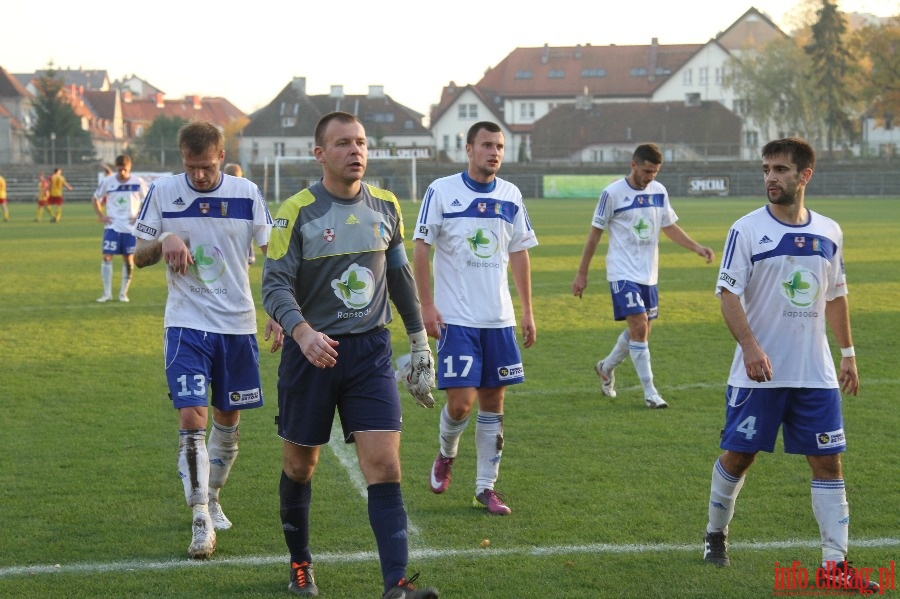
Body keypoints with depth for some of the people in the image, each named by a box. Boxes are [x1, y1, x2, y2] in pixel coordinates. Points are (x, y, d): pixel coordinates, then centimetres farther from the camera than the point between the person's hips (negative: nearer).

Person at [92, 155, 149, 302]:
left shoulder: (138, 182, -6)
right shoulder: (107, 182, -3)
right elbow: (95, 198, 12)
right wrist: (100, 215, 0)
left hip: (131, 228, 0)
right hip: (112, 227, 0)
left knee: (128, 259, 3)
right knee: (107, 257, -8)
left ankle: (123, 293, 15)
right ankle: (107, 293, -2)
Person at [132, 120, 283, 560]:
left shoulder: (246, 194, -3)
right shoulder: (163, 193, -4)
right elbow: (139, 257, 4)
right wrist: (163, 242, -18)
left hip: (238, 324, 2)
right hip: (186, 324, -2)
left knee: (228, 418, 12)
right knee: (191, 417, -14)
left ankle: (211, 498, 32)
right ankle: (201, 521, -10)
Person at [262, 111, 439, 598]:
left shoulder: (385, 207, 5)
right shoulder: (297, 212, -9)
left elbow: (400, 277, 18)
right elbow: (275, 284, -15)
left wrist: (419, 340, 19)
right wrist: (303, 333, -33)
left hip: (370, 351, 2)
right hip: (312, 352, -2)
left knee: (384, 464, -10)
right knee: (300, 464, 11)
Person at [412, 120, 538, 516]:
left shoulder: (511, 196, 7)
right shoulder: (442, 191, -5)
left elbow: (519, 254, 15)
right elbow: (421, 249, -3)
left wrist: (527, 311, 12)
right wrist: (427, 306, -10)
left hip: (499, 318, 4)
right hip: (455, 317, -4)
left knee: (493, 402, 5)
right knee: (461, 402, -10)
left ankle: (486, 487, 14)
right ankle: (446, 454, 21)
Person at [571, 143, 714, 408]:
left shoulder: (659, 191, 5)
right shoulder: (613, 193, -10)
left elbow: (669, 227, 16)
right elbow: (595, 233, -4)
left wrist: (697, 248, 1)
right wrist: (582, 274, -1)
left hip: (648, 275, 6)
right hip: (623, 273, -6)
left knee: (640, 330, 11)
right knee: (639, 328, -14)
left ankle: (606, 367, 37)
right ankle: (650, 393, -9)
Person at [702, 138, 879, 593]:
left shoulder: (829, 232, 6)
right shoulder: (747, 230, -7)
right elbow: (728, 293, -11)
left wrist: (848, 353, 15)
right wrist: (749, 346, -24)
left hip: (816, 375, 3)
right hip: (758, 372, -3)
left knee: (827, 461, -1)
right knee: (738, 455, 6)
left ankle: (835, 563, 2)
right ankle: (716, 534, 30)